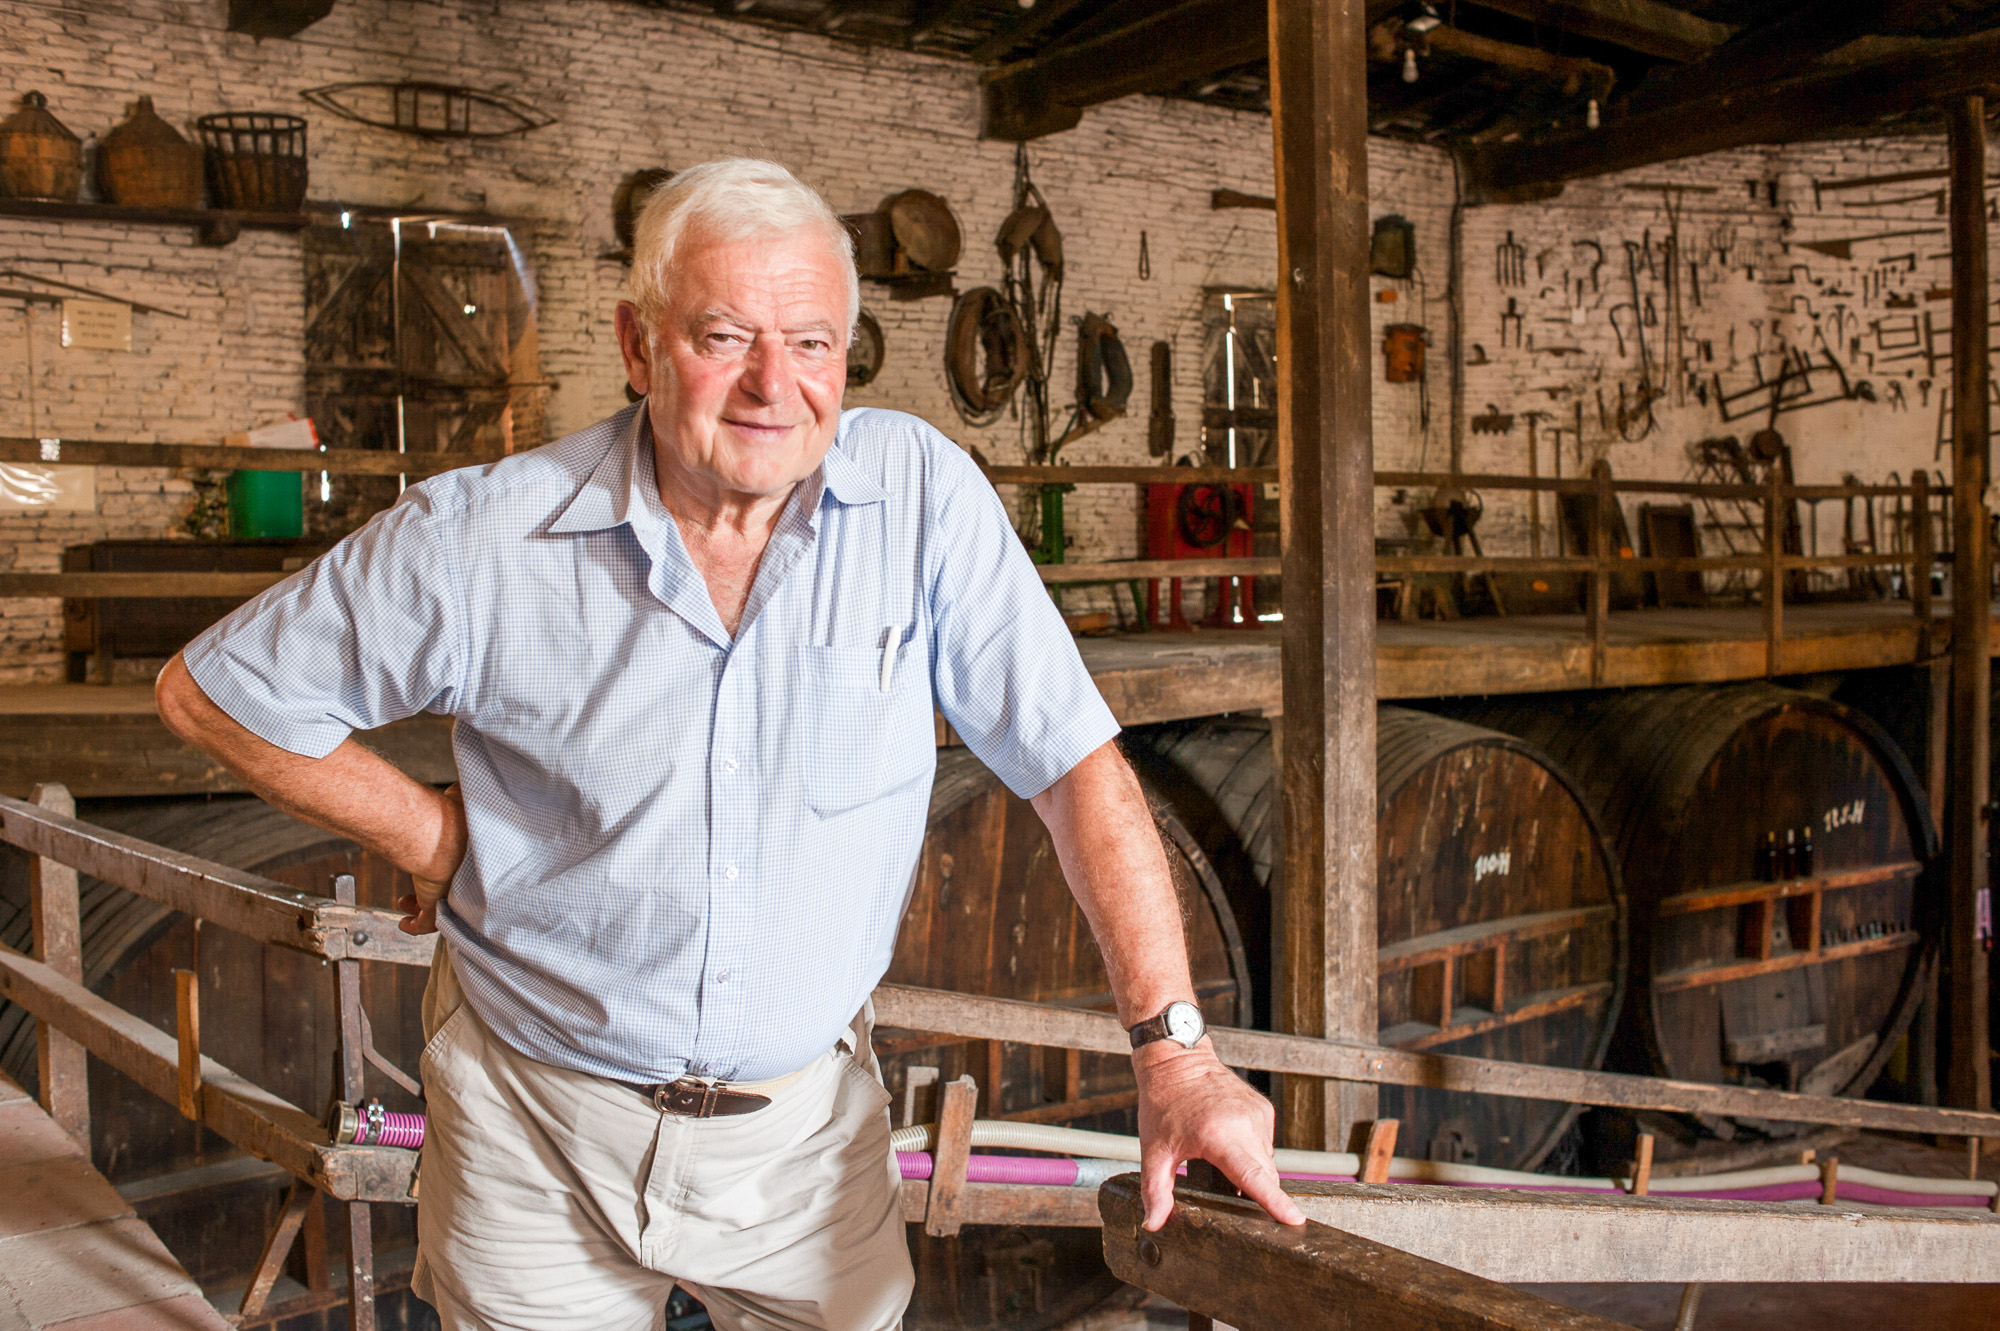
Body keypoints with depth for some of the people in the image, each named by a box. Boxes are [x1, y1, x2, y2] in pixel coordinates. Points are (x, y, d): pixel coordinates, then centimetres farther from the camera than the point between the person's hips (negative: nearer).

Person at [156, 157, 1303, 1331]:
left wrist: (1174, 1050, -16)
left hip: (807, 1125, 1)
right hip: (543, 1128, 0)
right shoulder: (482, 541, -14)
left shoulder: (919, 493, -13)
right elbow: (214, 691, -1)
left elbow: (1075, 763, -11)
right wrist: (437, 841, -6)